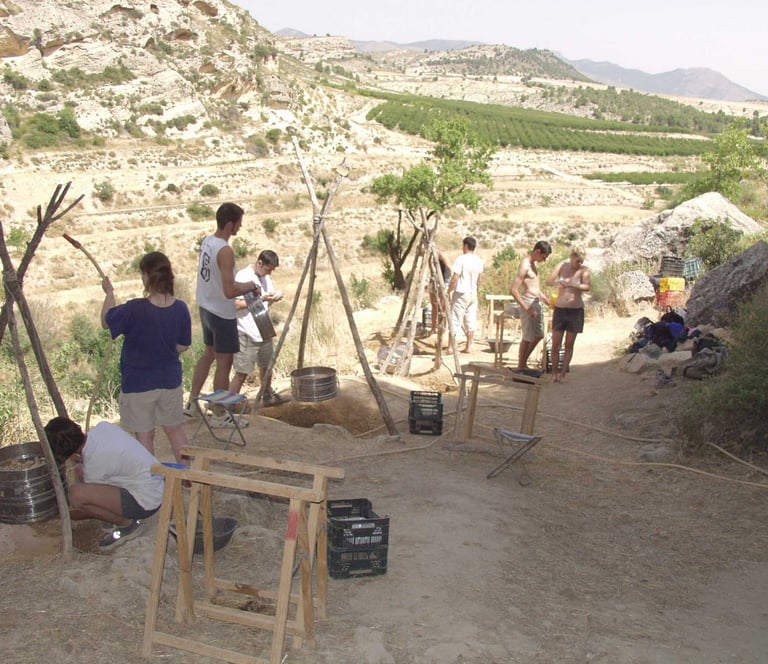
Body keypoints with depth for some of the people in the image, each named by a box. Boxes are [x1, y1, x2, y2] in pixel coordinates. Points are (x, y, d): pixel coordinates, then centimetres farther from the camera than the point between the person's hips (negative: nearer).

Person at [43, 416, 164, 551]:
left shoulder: (94, 461, -24)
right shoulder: (102, 426, -3)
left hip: (145, 502, -10)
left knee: (76, 495, -23)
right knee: (80, 471, 14)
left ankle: (127, 524, -4)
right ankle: (122, 515, 14)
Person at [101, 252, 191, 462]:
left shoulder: (134, 309, -23)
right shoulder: (180, 309, -11)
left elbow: (106, 322, -5)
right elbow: (182, 346, -1)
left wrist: (109, 293, 7)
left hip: (138, 384, -4)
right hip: (170, 380, 4)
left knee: (144, 435, 11)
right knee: (175, 429, 19)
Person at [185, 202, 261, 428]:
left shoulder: (206, 241, 3)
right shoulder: (225, 251, -25)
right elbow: (229, 292, -27)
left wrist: (241, 285, 13)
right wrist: (250, 286, -11)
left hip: (205, 307, 9)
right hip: (222, 314, -9)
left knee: (209, 354, 23)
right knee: (224, 362, 2)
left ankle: (192, 403, 32)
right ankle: (220, 415, 13)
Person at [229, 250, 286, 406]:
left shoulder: (266, 277, 11)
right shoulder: (242, 276, -14)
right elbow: (237, 304, -20)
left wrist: (274, 298, -3)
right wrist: (261, 298, -22)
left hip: (263, 331, 8)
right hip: (246, 333, -8)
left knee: (266, 365, 21)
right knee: (242, 372, -7)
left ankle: (268, 396, 38)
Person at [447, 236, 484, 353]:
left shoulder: (461, 259, -14)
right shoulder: (479, 261, 6)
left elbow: (454, 279, -17)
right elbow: (479, 280, 13)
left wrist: (449, 292, -8)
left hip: (461, 294, -6)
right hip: (473, 294, 6)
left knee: (455, 321, -1)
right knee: (470, 321, 9)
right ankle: (468, 346, 12)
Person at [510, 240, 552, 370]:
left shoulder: (534, 263, 11)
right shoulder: (525, 265, -19)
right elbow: (513, 290, -25)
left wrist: (545, 298, 15)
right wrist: (527, 309, -25)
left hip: (536, 302, 10)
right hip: (527, 302, -10)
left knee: (539, 335, 17)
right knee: (528, 337, -1)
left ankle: (523, 362, 28)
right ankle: (521, 367, 11)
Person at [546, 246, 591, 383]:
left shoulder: (584, 270, -6)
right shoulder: (562, 266, 1)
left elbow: (587, 287, -21)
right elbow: (549, 281, -9)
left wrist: (571, 285, -39)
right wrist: (559, 282, -32)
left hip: (575, 310, -1)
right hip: (560, 309, 1)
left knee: (569, 345, 5)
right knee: (555, 344, 0)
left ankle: (563, 373, 14)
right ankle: (554, 373, 9)